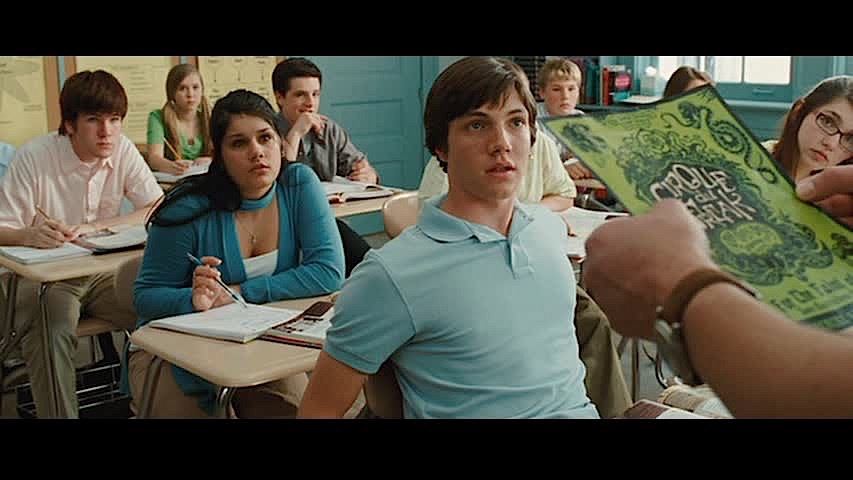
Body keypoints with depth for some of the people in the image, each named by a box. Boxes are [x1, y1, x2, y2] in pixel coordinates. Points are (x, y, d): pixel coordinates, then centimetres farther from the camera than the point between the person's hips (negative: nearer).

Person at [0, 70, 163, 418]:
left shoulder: (122, 150, -4)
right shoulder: (33, 158, -14)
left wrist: (96, 226, -21)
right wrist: (30, 235, -38)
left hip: (105, 270, 3)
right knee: (49, 334, -33)